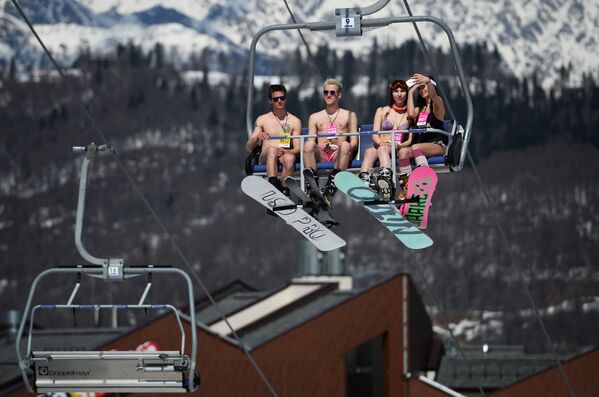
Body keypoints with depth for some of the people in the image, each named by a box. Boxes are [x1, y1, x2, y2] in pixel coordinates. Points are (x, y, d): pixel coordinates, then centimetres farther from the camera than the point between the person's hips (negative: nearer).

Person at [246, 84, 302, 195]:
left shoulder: (295, 121, 14)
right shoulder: (262, 120, 15)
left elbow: (297, 149, 7)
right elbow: (249, 147, 10)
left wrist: (285, 151, -16)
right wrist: (257, 138, -13)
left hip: (286, 154, 0)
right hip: (266, 158, 0)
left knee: (290, 158, -38)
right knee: (272, 150, -37)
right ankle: (274, 185, -57)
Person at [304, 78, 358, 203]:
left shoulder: (349, 115, 21)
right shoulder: (314, 117, 26)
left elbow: (354, 143, 11)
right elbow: (311, 141, 14)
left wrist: (338, 147, -11)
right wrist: (323, 147, -10)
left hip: (339, 155, -2)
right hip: (321, 155, 2)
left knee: (345, 145, -36)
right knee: (308, 144, -31)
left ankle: (332, 183, -50)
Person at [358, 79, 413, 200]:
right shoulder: (382, 111, 20)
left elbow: (410, 140, 8)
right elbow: (375, 135, 9)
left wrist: (400, 145, -14)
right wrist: (382, 143, -15)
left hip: (399, 149, -2)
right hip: (381, 147, 2)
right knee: (369, 152, -37)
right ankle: (365, 181, -66)